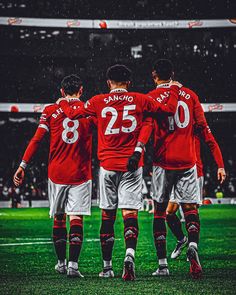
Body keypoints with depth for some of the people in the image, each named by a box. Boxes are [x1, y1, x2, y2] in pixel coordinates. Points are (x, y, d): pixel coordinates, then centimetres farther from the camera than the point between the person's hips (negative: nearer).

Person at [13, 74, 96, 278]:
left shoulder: (51, 111, 3)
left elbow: (36, 140, -1)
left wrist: (23, 166, 0)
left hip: (56, 173, 1)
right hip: (80, 173, -1)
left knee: (58, 218, 13)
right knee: (76, 218, -4)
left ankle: (61, 263, 21)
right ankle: (73, 264, -15)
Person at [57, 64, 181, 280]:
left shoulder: (98, 102, 3)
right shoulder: (140, 100, 2)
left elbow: (72, 114, 16)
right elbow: (170, 109, 4)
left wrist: (63, 102, 35)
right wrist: (174, 89, 19)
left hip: (108, 166, 1)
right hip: (132, 165, -1)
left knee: (107, 216, 9)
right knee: (130, 214, -5)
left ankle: (107, 267, 16)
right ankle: (130, 254, -31)